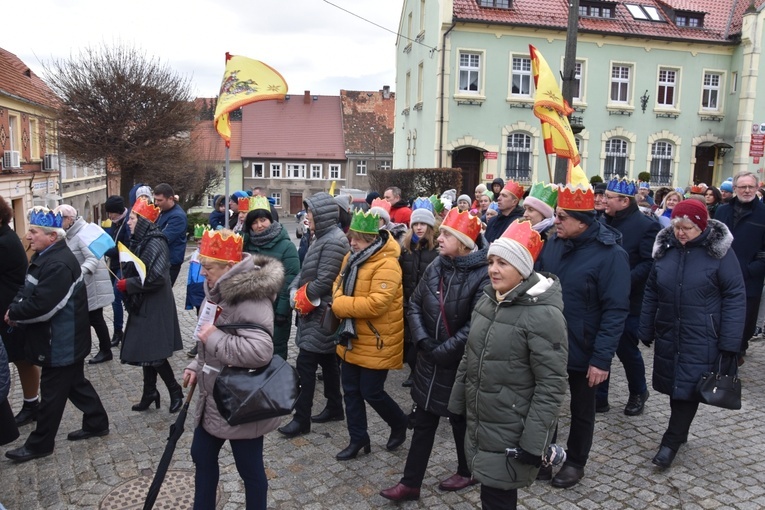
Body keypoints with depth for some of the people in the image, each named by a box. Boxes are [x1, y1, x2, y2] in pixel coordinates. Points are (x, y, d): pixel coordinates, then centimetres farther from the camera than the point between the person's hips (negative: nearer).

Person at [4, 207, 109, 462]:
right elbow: (28, 290, 12)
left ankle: (39, 444, 20)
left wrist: (13, 313, -12)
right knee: (75, 383, 20)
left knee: (52, 392, 5)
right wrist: (16, 309, -6)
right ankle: (96, 423, 32)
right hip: (62, 339, 10)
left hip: (62, 342, -10)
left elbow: (41, 306, -29)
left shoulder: (58, 264, -26)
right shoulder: (46, 256, 7)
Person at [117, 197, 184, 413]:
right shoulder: (139, 241, 10)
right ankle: (149, 393, 25)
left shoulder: (155, 243, -17)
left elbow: (156, 277, -26)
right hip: (142, 306, 9)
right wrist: (125, 280, 1)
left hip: (154, 308, -9)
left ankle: (175, 391, 11)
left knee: (154, 354, -4)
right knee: (146, 352, 14)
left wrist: (128, 284, -17)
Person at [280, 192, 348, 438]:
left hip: (322, 313, -10)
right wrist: (295, 292, -2)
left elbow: (324, 282, -22)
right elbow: (305, 272, 14)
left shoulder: (334, 241, -19)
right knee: (327, 361, 18)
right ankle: (335, 407, 31)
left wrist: (302, 299, -9)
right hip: (315, 310, 10)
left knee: (305, 364, -5)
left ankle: (302, 419, 5)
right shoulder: (322, 237, 12)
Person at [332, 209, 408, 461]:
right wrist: (340, 301, -11)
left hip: (376, 342, -8)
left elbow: (377, 303, -30)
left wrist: (341, 305, -21)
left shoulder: (386, 264, -22)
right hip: (352, 338, 8)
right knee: (351, 390, 14)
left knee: (371, 392, 2)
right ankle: (358, 439, 30)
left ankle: (399, 424, 30)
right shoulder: (351, 258, 6)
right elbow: (338, 284, 13)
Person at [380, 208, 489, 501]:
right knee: (423, 422, 14)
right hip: (429, 360, 5)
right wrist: (422, 340, -9)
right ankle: (411, 483, 26)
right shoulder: (436, 266, 0)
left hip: (461, 363, -5)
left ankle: (467, 472, 41)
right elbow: (414, 304, 5)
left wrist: (443, 351, -18)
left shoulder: (483, 274, -19)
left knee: (461, 419, 16)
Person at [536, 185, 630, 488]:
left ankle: (575, 462, 37)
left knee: (581, 410, 17)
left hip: (583, 350, -5)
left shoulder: (610, 254, -18)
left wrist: (602, 358, -21)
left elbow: (615, 311, -19)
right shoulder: (553, 243, -1)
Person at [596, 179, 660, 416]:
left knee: (626, 349, 7)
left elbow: (649, 263, -16)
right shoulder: (602, 222, 8)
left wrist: (625, 282, -26)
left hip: (627, 301, -5)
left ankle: (638, 393, 33)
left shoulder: (646, 226, -10)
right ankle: (599, 397, 22)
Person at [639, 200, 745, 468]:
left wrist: (730, 342, -13)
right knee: (674, 384, 14)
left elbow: (735, 297, -9)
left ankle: (671, 441, 9)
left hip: (701, 338, -4)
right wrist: (646, 331, 8)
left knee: (689, 388, -2)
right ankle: (679, 432, 31)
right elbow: (651, 292, 8)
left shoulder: (719, 251, -9)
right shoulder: (665, 247, 2)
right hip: (668, 334, 4)